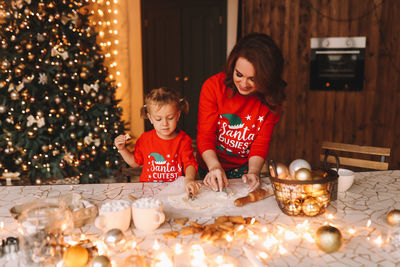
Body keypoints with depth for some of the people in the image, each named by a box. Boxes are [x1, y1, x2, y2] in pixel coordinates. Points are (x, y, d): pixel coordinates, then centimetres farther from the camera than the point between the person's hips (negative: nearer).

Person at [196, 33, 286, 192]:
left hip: (243, 169, 1)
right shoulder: (214, 86, -13)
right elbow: (205, 135, -14)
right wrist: (215, 167, -30)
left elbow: (261, 144, -8)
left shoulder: (270, 100, -8)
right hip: (211, 169, -1)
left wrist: (253, 172, -27)